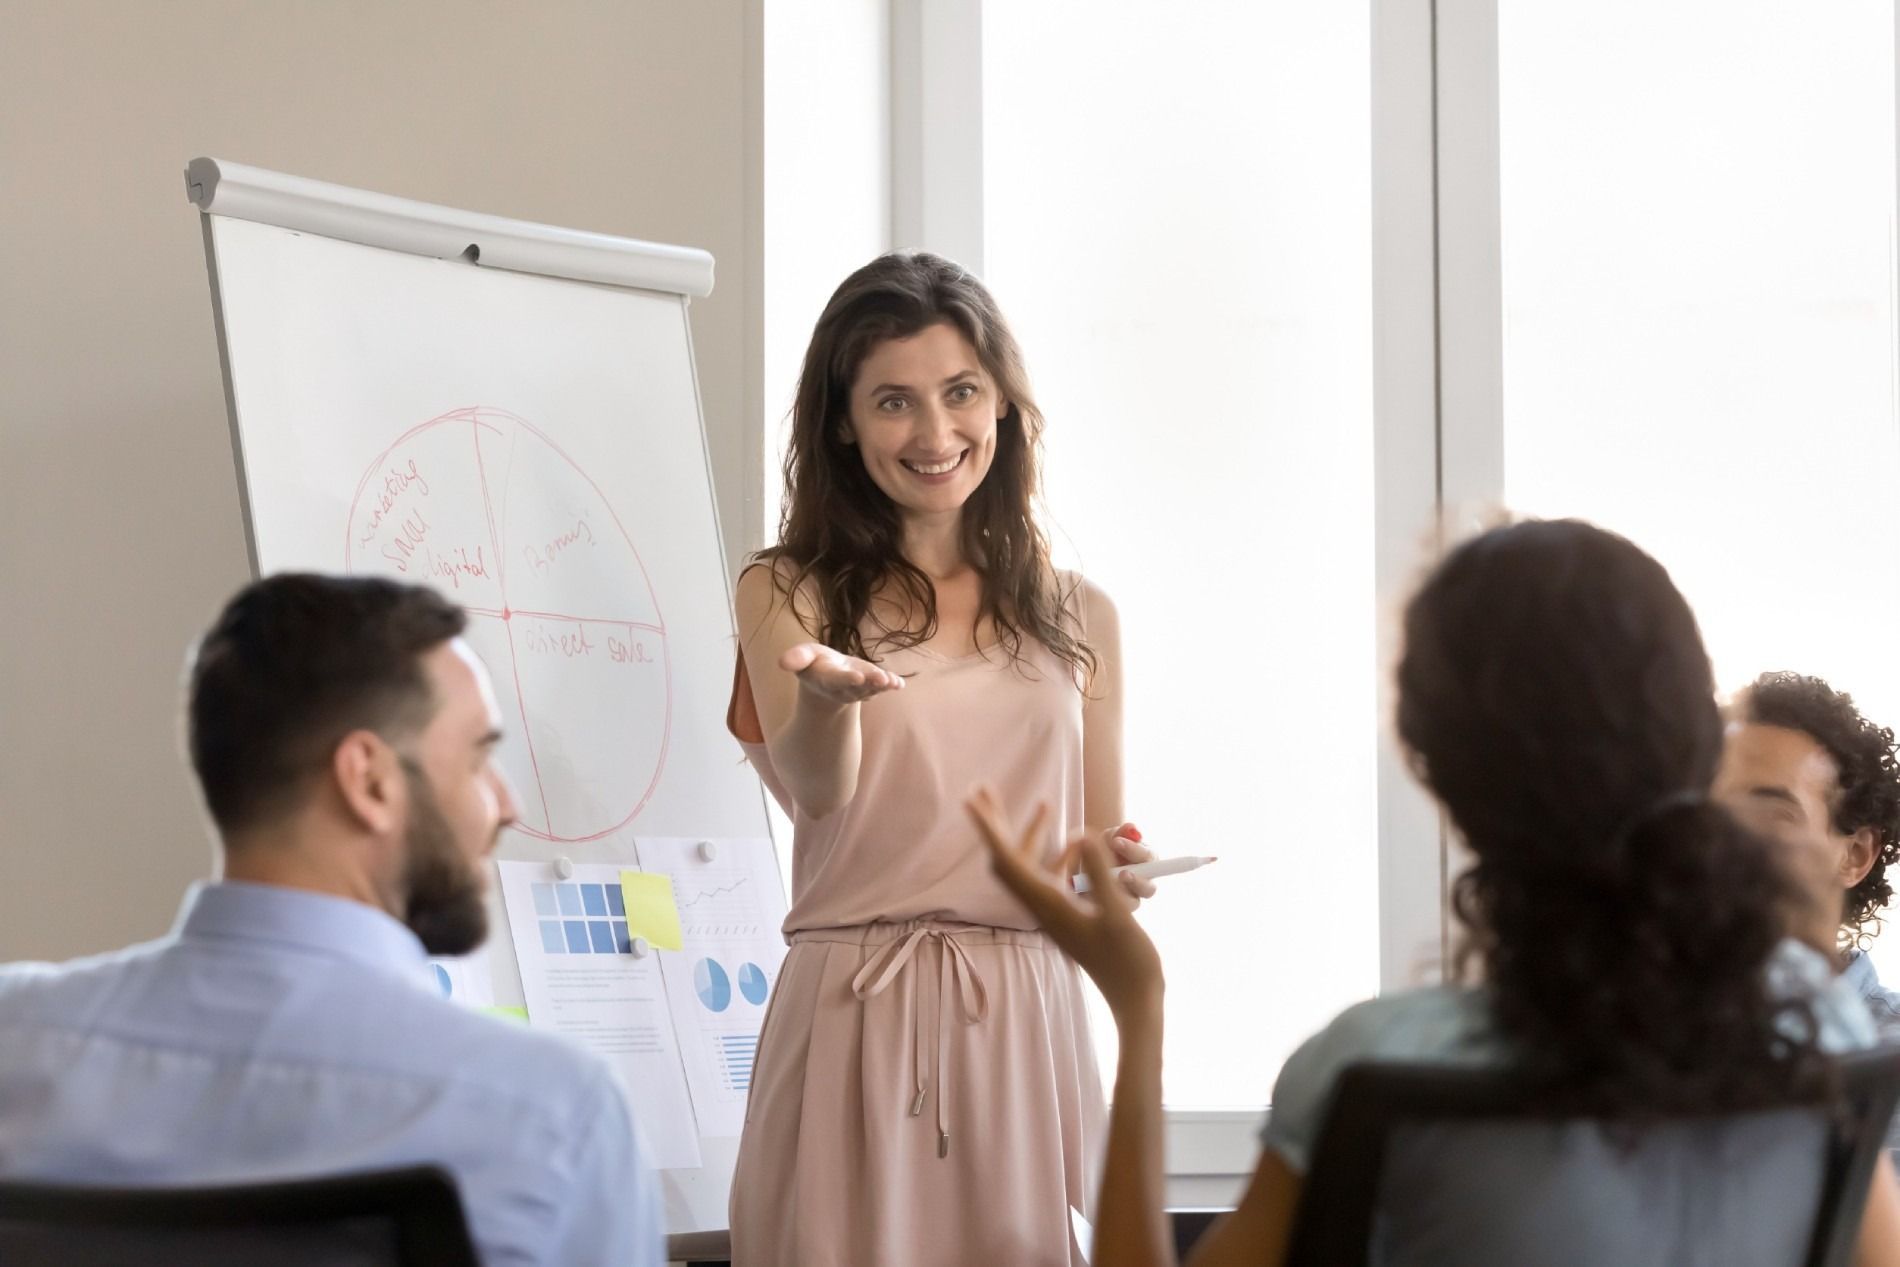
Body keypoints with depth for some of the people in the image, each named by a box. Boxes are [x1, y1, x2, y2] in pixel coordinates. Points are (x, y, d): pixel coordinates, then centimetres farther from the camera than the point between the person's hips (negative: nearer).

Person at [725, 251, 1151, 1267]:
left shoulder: (1075, 617, 13)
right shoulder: (791, 593, 5)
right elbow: (815, 792, -12)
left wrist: (1117, 873, -5)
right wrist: (829, 695, -34)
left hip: (1024, 1023, 3)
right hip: (854, 1019, -2)